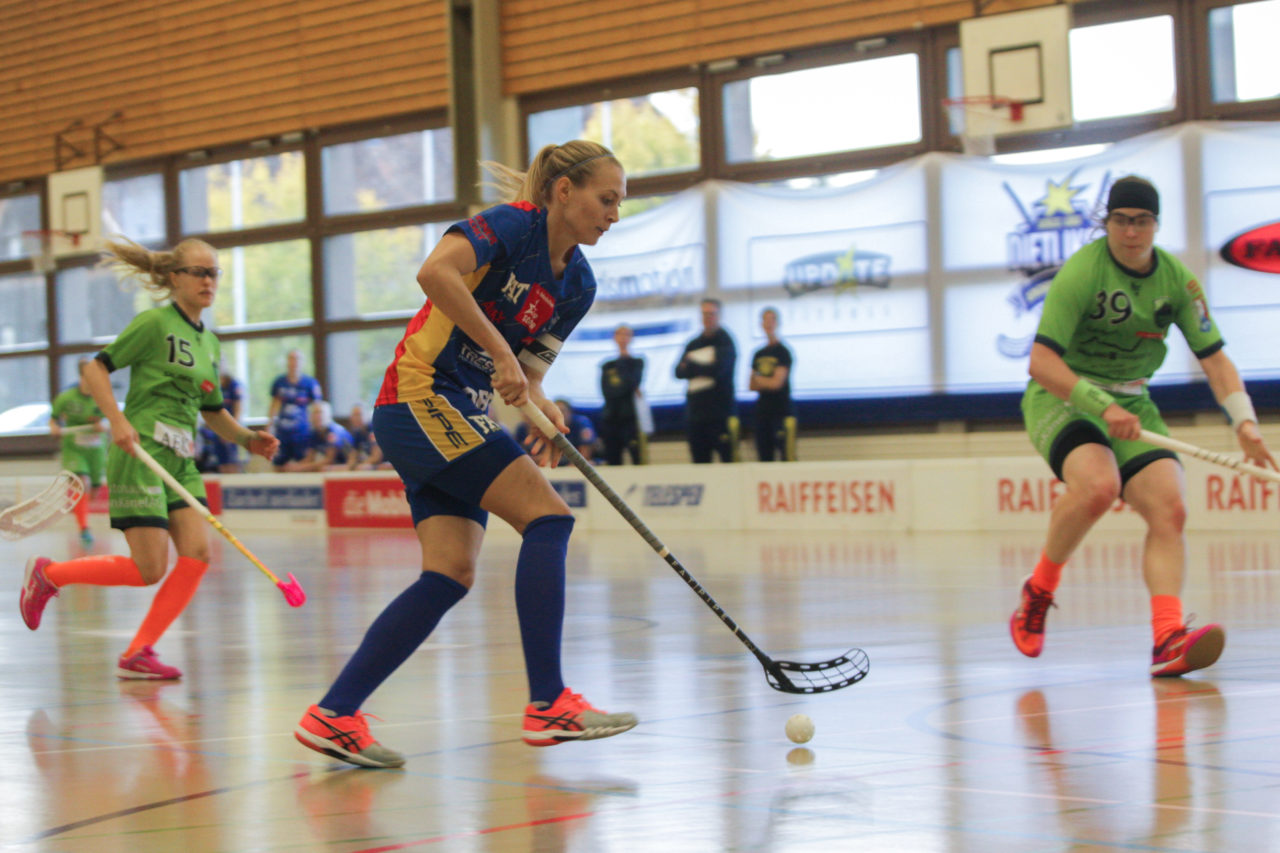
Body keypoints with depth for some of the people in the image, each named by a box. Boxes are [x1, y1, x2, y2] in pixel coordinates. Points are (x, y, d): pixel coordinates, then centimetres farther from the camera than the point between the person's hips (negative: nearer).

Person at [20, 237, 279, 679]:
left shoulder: (208, 341, 15)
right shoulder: (155, 322, -8)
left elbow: (212, 410, 23)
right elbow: (96, 368, -9)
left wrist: (248, 439, 7)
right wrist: (118, 420, -21)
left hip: (180, 460, 8)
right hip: (140, 451, -8)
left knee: (198, 551, -9)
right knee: (149, 570, -9)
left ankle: (138, 654, -1)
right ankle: (47, 574, 13)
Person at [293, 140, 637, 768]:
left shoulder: (577, 285, 13)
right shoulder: (510, 225, -11)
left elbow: (527, 372, 14)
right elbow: (435, 272, -30)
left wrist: (543, 410, -8)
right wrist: (501, 351, -27)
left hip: (462, 419, 9)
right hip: (421, 397, -9)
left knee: (452, 574, -1)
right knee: (547, 516, -15)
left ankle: (333, 715, -1)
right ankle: (547, 704, -16)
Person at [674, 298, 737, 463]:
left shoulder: (725, 342, 1)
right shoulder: (693, 345, 17)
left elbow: (718, 369, -14)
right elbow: (679, 373, 6)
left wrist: (691, 365, -2)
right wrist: (703, 369, -11)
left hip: (720, 414, -6)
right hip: (696, 412, 6)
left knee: (727, 459, -9)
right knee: (699, 463, 5)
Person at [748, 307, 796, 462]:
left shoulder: (783, 352, -4)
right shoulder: (758, 354, 14)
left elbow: (777, 382, -12)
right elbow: (752, 386, 12)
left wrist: (758, 379, 3)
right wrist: (767, 382, -7)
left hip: (782, 410, -6)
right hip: (762, 412, 6)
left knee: (786, 458, -12)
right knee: (764, 459, 5)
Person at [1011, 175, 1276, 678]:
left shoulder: (1177, 279, 0)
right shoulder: (1083, 271, -17)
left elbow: (1213, 357, 3)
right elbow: (1041, 361, -22)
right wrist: (1102, 407, -31)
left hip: (1131, 404, 5)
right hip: (1061, 398, -5)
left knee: (1169, 510, -16)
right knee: (1098, 484, -33)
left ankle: (1168, 639, -27)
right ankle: (1037, 591, -11)